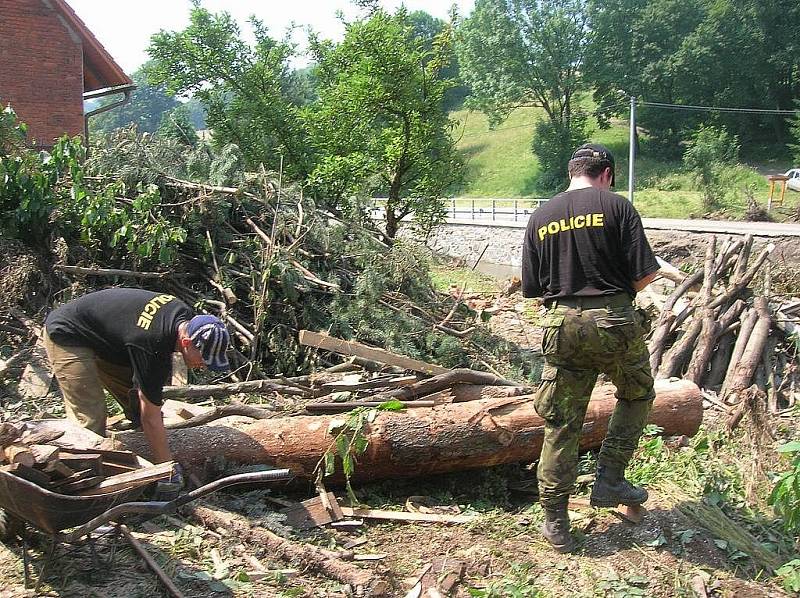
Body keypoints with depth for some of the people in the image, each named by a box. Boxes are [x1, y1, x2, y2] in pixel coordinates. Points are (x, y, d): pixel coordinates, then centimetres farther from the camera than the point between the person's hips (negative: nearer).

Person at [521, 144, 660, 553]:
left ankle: (555, 522, 14)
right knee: (637, 396, 24)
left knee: (561, 424, 8)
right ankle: (609, 481, 23)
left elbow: (531, 288, 8)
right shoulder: (616, 206, -3)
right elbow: (644, 274, -7)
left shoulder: (540, 217, 8)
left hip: (563, 324, 3)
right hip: (614, 321, -3)